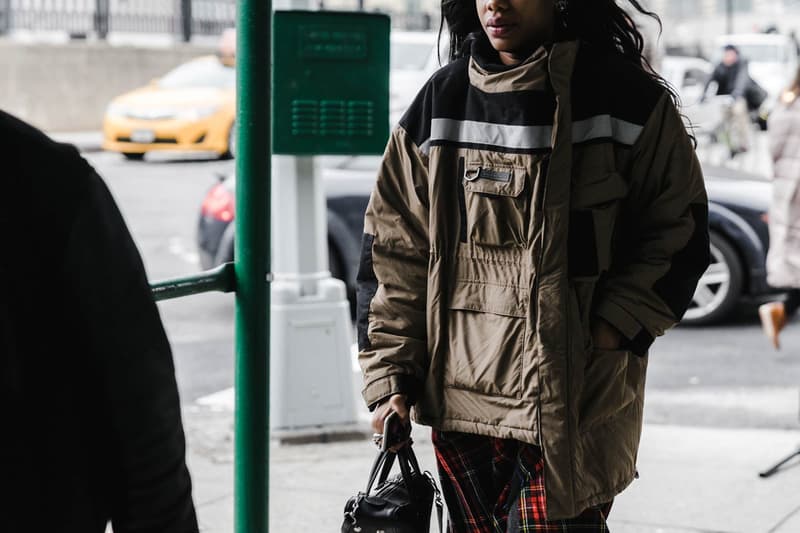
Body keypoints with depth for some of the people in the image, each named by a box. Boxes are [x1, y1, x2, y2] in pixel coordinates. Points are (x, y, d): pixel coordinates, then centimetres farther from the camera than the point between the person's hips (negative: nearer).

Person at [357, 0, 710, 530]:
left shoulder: (625, 95, -4)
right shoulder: (440, 102, 6)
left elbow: (679, 229, 2)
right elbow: (393, 248, 7)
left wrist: (614, 327, -11)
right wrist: (390, 376, 2)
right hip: (460, 401, 4)